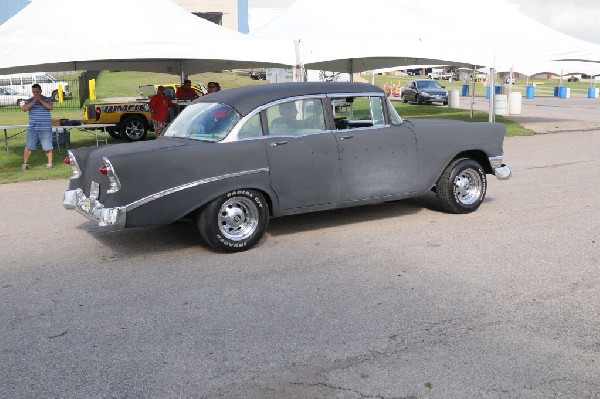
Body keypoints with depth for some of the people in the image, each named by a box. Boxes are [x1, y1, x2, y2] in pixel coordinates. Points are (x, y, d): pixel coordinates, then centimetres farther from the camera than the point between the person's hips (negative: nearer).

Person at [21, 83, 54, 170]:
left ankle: (50, 163, 14)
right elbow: (24, 109, -10)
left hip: (45, 128, -2)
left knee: (48, 146, 2)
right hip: (32, 128, 2)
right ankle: (25, 163, 9)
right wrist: (34, 101, -15)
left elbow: (51, 107, -15)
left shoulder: (47, 99, 4)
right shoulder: (29, 101, 7)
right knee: (28, 147, 1)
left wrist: (40, 100, -16)